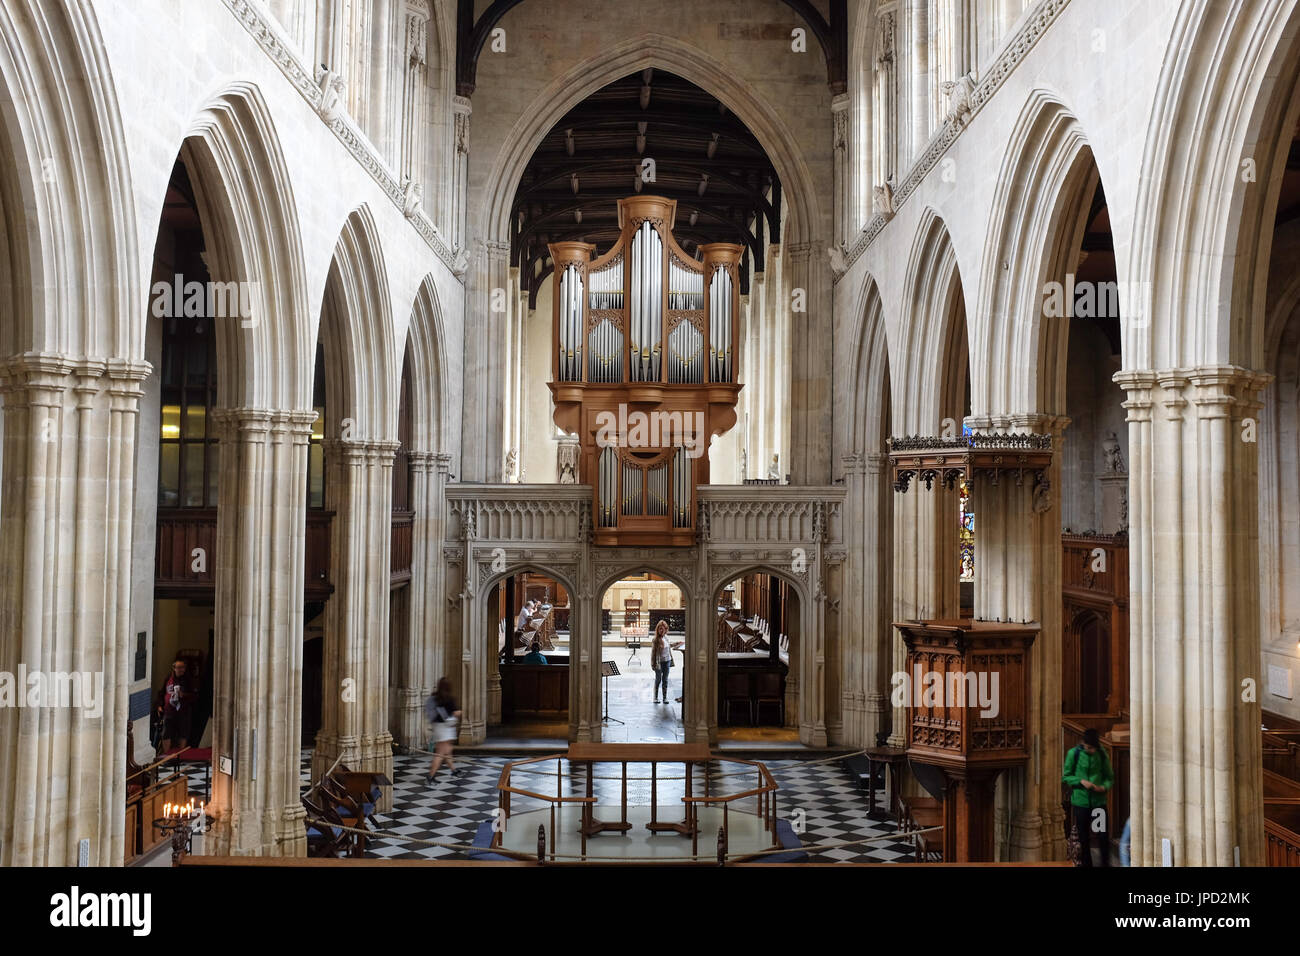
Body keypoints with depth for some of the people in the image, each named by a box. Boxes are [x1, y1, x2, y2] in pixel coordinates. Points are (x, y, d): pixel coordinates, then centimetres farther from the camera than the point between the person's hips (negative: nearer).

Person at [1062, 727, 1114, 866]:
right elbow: (1065, 777, 1)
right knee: (1084, 838, 8)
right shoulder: (1073, 754, -6)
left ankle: (1105, 864, 14)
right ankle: (1086, 863, 21)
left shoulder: (1102, 754, -1)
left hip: (1099, 801, 1)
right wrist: (1081, 781, -16)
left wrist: (1104, 787, -12)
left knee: (1104, 836, -2)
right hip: (1080, 801, -1)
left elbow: (1109, 777, 9)